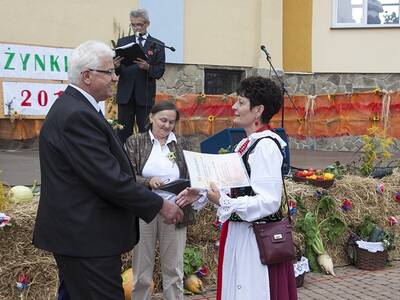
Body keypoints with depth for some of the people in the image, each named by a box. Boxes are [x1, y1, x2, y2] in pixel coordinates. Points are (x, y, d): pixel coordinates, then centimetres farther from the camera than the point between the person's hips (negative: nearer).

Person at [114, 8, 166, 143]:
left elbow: (160, 72, -2)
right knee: (123, 131, 4)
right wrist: (116, 66, -17)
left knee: (145, 131, 1)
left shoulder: (157, 46, 5)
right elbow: (117, 71, 6)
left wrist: (147, 67, -21)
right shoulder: (122, 42, 10)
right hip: (125, 94, 2)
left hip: (145, 95, -2)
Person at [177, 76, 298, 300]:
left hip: (256, 238, -9)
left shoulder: (266, 146, -19)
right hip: (239, 233, 9)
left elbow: (269, 202, -23)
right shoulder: (247, 143, 9)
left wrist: (223, 202, -25)